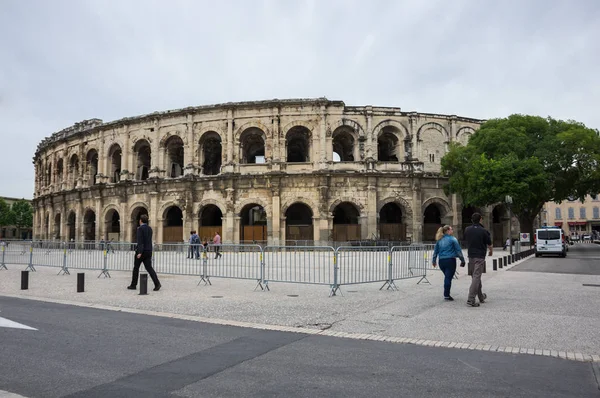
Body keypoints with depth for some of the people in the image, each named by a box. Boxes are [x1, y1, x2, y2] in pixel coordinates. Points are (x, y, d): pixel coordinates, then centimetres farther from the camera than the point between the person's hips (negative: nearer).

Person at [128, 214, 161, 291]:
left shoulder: (140, 228, -10)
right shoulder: (150, 229, 12)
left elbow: (140, 241, -19)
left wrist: (139, 252, -22)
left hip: (141, 251, -6)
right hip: (149, 251, 6)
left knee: (136, 268, 9)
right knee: (149, 268, 1)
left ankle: (133, 285, 19)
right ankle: (157, 283, -15)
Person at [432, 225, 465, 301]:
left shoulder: (439, 240, 10)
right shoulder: (452, 239, -6)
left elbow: (435, 251, 15)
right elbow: (458, 250, -6)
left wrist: (434, 261, 23)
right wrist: (462, 260, 0)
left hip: (441, 261, 6)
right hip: (450, 260, -6)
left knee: (447, 277, 18)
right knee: (448, 278, -2)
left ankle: (446, 294, 21)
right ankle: (446, 295, 0)